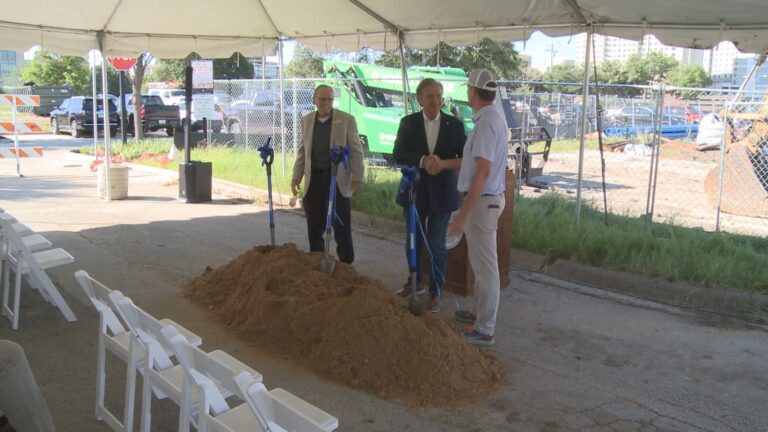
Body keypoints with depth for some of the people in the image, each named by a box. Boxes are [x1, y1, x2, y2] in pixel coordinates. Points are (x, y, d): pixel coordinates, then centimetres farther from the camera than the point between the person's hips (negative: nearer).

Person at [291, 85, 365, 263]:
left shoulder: (346, 120, -3)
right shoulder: (306, 121, 9)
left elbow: (356, 152, -3)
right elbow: (302, 152, 15)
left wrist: (357, 178, -9)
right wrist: (296, 177, 8)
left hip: (337, 181, -3)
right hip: (313, 180, 4)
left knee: (342, 229, -1)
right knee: (314, 228, 8)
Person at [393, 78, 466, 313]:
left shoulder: (455, 124, -2)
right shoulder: (408, 123, 0)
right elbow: (397, 155, -8)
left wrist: (443, 163, -21)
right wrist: (422, 160, -24)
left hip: (441, 193, -2)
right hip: (414, 190, 2)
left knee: (437, 244, 3)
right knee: (412, 240, 15)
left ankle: (435, 292, 16)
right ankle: (415, 282, 35)